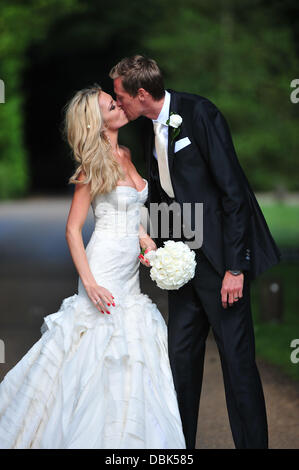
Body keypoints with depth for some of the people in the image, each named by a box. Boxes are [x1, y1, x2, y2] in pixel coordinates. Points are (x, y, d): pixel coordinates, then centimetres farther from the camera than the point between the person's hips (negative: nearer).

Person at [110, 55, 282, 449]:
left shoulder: (200, 113, -14)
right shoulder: (150, 127, 9)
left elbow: (233, 190, -17)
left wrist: (234, 267, -18)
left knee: (237, 359, -4)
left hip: (220, 256, -8)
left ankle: (253, 443, 6)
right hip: (183, 259, 8)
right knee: (182, 356, 11)